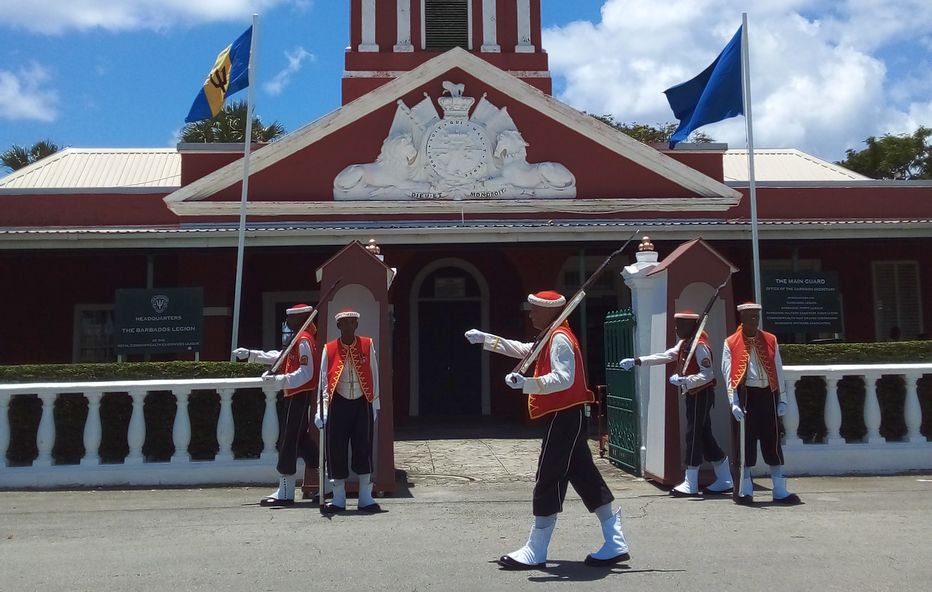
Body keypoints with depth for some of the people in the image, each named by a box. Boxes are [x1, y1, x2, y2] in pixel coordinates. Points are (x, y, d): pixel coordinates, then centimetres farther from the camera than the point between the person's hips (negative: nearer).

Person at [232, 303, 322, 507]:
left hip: (299, 397, -11)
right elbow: (278, 357, 30)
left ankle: (285, 493, -2)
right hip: (298, 396, 11)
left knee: (287, 442, -7)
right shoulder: (300, 339, 18)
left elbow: (306, 373, -23)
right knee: (301, 440, 15)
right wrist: (250, 354, 31)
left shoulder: (303, 340, -15)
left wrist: (281, 380, -33)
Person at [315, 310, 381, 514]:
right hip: (339, 404, 0)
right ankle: (338, 499, 14)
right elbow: (324, 380, -1)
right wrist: (321, 410, -7)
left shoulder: (368, 345, 1)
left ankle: (366, 498, 11)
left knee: (364, 449, 1)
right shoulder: (329, 349, 0)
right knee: (336, 450, 1)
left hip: (362, 403, 0)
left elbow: (374, 376, 5)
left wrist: (375, 406, 4)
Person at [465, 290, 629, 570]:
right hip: (566, 417, 11)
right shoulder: (552, 337, 18)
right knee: (585, 477, 10)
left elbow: (563, 378, -28)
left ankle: (535, 553, 0)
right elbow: (523, 349, 31)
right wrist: (485, 339, 30)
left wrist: (526, 384, -37)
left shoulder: (560, 339, -15)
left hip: (564, 418, -11)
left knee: (548, 481, -6)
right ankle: (614, 545, 13)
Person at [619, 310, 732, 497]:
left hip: (701, 395, -10)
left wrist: (684, 381, -30)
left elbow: (707, 374, -22)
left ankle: (690, 485, 0)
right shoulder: (683, 344, 13)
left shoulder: (700, 346, -17)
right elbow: (664, 356, 12)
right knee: (704, 436, 12)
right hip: (693, 395, 10)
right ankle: (724, 480, 19)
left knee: (693, 436, -6)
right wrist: (636, 361, 7)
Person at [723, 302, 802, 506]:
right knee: (746, 442, 2)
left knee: (772, 441, 6)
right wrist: (734, 403, -13)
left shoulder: (771, 340, 10)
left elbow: (778, 371, 11)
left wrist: (782, 399, 6)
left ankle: (780, 491, 11)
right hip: (746, 395, -3)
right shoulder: (731, 343, 0)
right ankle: (745, 491, 11)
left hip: (768, 394, 3)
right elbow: (729, 374, -5)